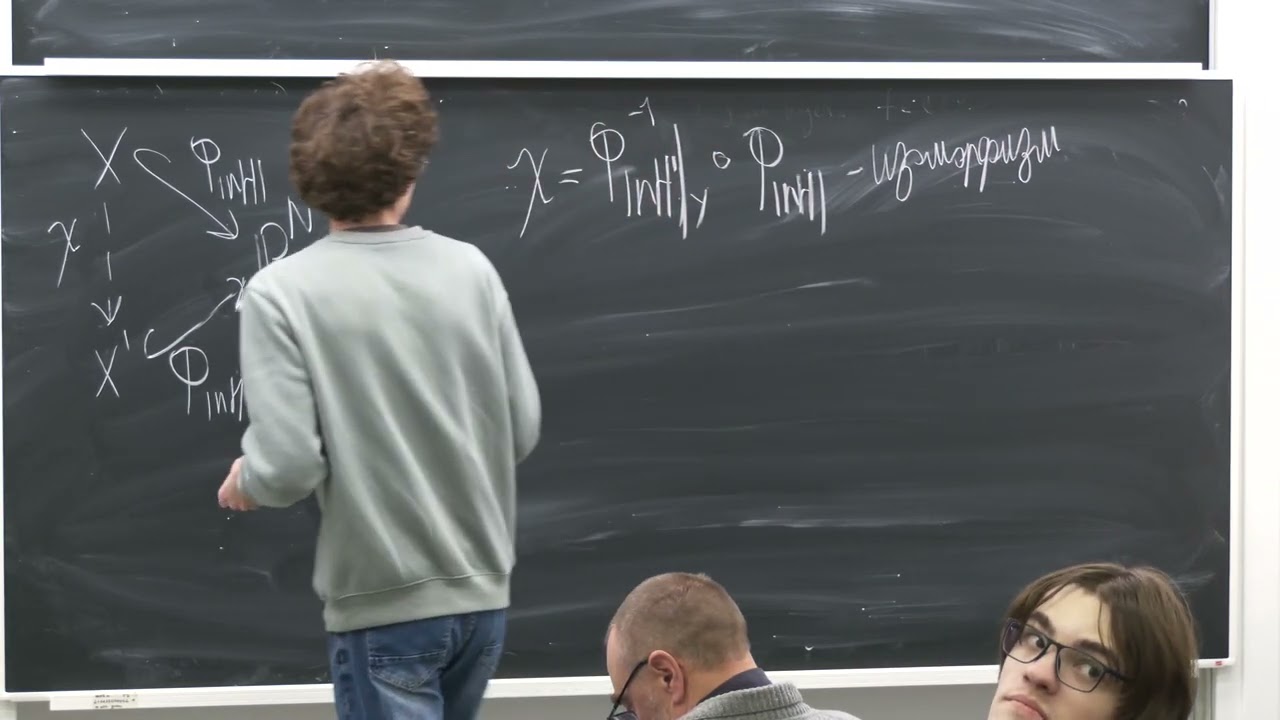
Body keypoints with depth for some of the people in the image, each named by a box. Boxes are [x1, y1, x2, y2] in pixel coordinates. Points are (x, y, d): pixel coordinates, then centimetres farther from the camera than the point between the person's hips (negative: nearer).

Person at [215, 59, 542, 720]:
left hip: (385, 603, -5)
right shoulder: (469, 268, -1)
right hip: (481, 590, 5)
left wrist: (246, 480, 6)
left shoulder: (280, 292, -12)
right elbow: (522, 430, 5)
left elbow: (288, 468, -17)